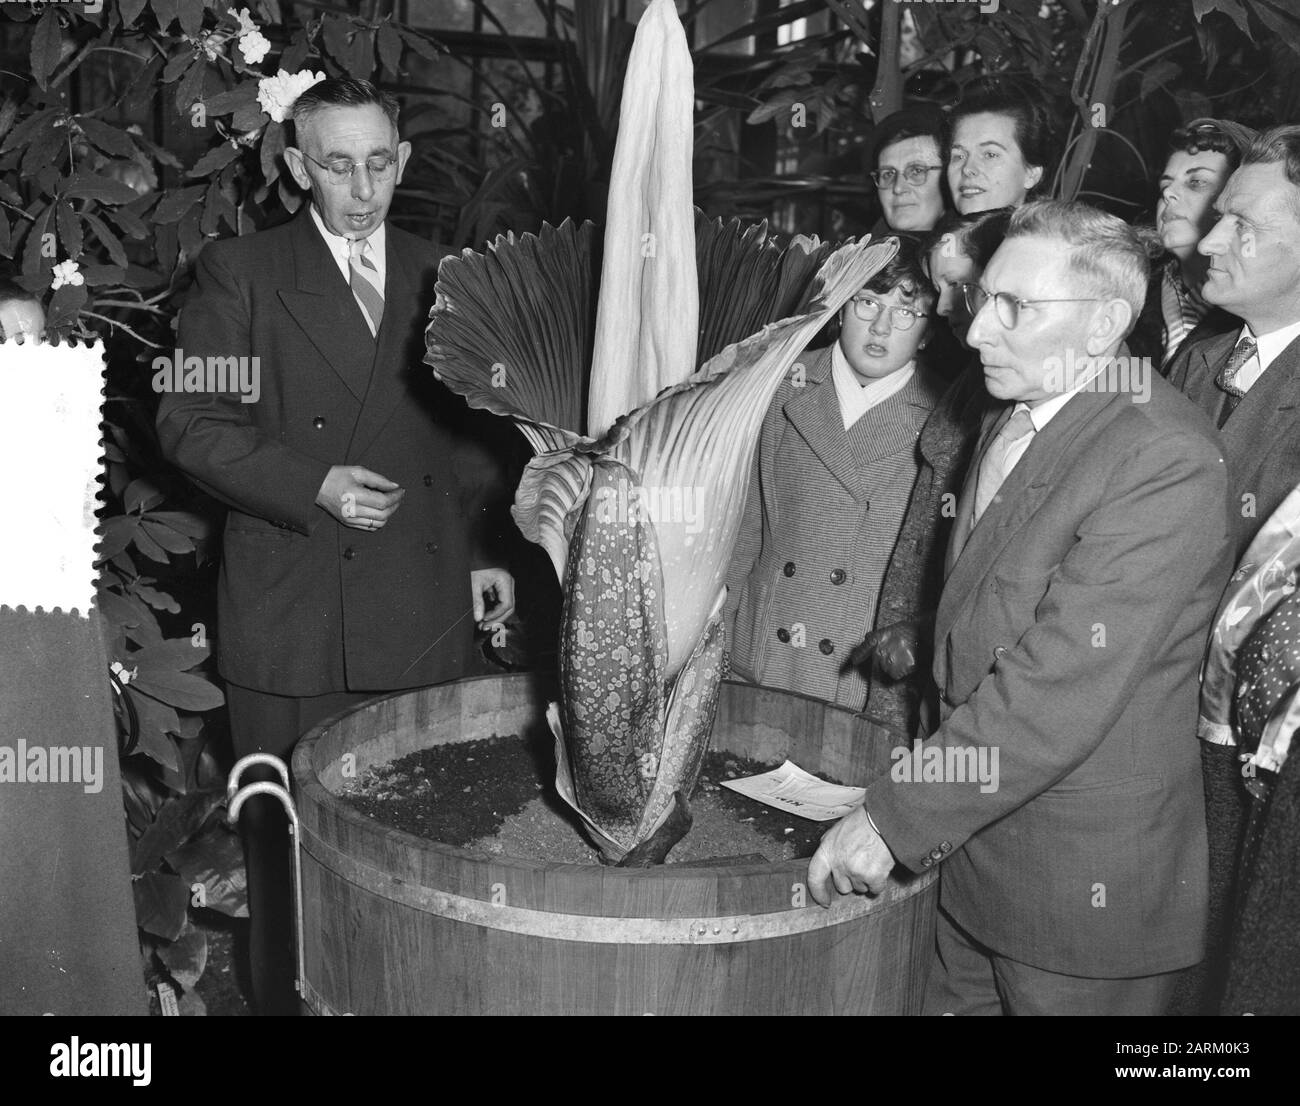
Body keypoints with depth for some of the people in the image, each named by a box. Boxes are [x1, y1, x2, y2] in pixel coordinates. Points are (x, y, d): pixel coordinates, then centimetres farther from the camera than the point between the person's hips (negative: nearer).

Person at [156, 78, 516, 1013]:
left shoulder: (440, 277, 12)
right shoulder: (240, 274, 1)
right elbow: (190, 421, -4)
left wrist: (484, 552, 10)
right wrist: (314, 486, -15)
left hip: (426, 611, 3)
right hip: (294, 615, -3)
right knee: (292, 839, 7)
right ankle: (287, 998, 25)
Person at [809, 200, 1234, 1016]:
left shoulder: (1165, 459, -22)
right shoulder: (1008, 421, 7)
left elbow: (1064, 685, -27)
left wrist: (896, 818, -23)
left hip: (1083, 880, -7)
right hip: (972, 844, 7)